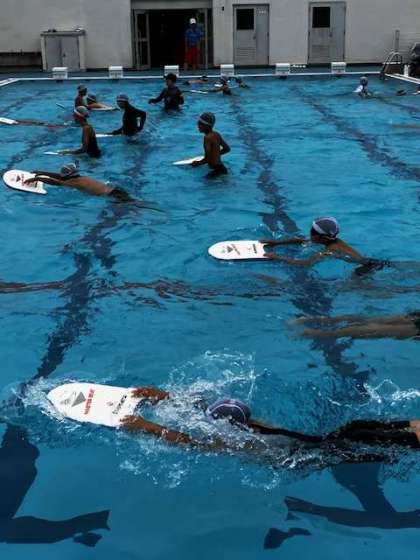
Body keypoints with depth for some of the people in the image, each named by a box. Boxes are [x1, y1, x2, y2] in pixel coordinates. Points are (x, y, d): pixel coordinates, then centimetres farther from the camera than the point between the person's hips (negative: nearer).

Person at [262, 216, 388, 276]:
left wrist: (277, 257, -32)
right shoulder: (333, 241, 5)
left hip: (370, 269, -9)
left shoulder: (329, 250, -22)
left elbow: (306, 263, -37)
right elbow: (301, 240, 15)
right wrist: (276, 242, 10)